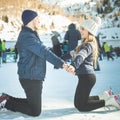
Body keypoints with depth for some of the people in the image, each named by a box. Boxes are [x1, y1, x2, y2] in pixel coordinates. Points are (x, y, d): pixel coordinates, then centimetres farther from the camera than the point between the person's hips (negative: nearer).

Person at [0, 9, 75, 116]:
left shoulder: (30, 34, 14)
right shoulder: (27, 36, -21)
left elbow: (42, 51, 16)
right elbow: (45, 52, -31)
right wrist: (63, 64, -38)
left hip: (34, 77, 11)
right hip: (30, 78, -11)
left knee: (33, 104, 22)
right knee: (35, 111, -2)